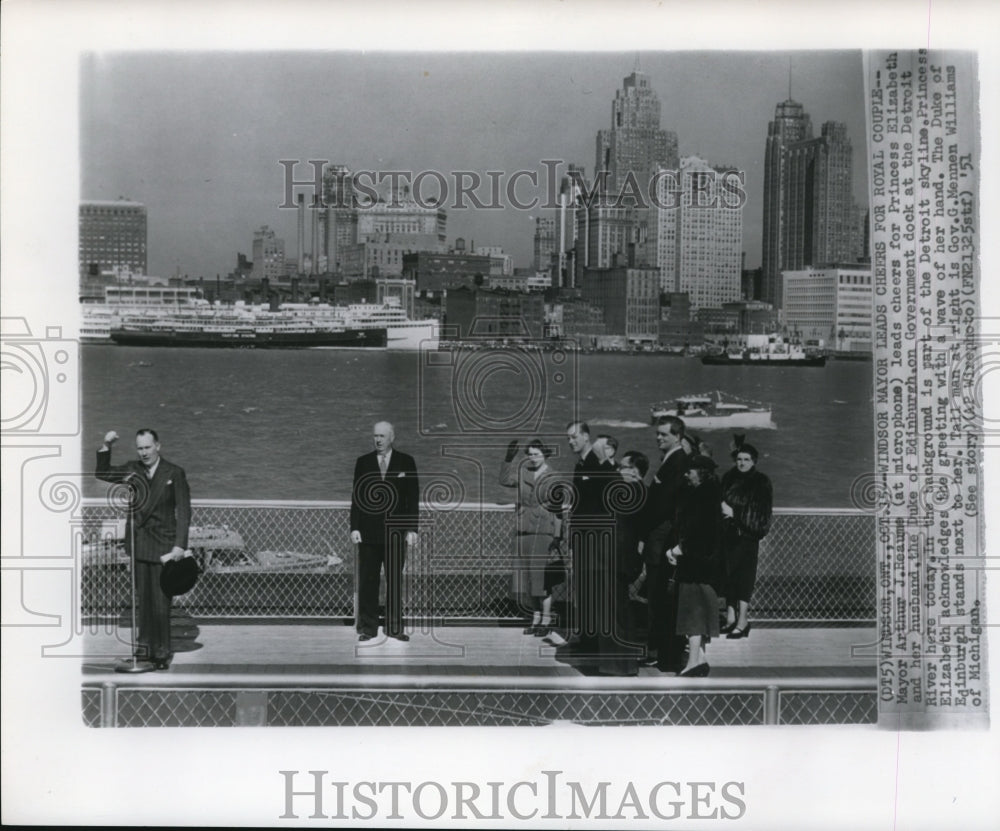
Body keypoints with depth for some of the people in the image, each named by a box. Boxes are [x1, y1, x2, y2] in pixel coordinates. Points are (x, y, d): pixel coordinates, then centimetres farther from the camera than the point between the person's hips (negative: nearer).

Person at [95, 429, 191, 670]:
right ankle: (144, 645, 14)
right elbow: (102, 473, 18)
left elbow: (183, 512, -5)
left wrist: (180, 545, -13)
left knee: (160, 600, -5)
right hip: (138, 543, 4)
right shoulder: (132, 470, 8)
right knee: (141, 598, 7)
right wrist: (106, 448, 1)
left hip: (163, 545, -4)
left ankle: (162, 651, 4)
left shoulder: (174, 473, -3)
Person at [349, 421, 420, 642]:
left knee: (395, 581, 1)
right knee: (367, 581, 1)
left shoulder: (406, 462, 5)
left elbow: (413, 498, 4)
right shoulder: (363, 462, 8)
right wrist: (354, 527, -1)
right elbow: (356, 497, 6)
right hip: (369, 530, 1)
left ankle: (394, 627, 8)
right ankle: (367, 627, 7)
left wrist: (412, 529, -2)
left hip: (396, 531, -1)